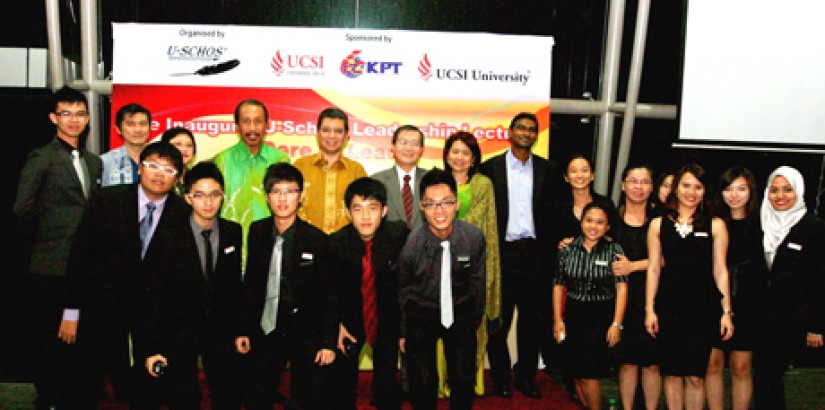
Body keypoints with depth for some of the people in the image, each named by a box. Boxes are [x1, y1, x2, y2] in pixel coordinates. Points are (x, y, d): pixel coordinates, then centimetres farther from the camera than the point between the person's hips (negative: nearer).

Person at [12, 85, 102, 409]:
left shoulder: (94, 162, 15)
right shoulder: (41, 158, -4)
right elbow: (22, 209, -10)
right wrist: (36, 249, -3)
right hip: (50, 268, -6)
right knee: (48, 341, 4)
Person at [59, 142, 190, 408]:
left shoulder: (183, 214, -5)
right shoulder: (106, 200, -7)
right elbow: (79, 255, -5)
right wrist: (71, 312, -6)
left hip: (149, 317, 1)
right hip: (99, 312, 0)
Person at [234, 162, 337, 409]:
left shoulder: (317, 240, -10)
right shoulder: (257, 232, 0)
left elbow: (327, 295, -7)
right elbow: (251, 284, 7)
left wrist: (328, 342, -8)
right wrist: (242, 329, 6)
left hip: (305, 333, -3)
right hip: (265, 332, 3)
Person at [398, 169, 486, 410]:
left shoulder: (474, 237, -16)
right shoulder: (411, 244, -19)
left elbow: (477, 282, 1)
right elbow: (403, 290, -1)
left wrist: (475, 322, 11)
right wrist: (402, 331, 9)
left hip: (460, 311, 1)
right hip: (421, 313, -1)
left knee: (464, 381, 3)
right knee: (422, 384, -1)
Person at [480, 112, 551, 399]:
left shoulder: (545, 170, 7)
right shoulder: (490, 168, 0)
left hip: (533, 252, 2)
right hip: (502, 252, -2)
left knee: (531, 317, 9)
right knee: (499, 320, 5)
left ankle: (526, 378, 22)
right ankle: (500, 379, 18)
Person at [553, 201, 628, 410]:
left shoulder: (614, 250, -3)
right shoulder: (568, 250, 4)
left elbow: (621, 288, -8)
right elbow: (558, 285, 7)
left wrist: (616, 323, -13)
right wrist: (558, 319, 2)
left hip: (602, 317, -3)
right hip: (573, 315, 3)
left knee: (588, 373, -6)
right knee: (577, 373, 9)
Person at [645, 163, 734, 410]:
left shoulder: (715, 225, 4)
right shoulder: (659, 224, 7)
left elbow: (720, 270, 4)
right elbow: (653, 268, 6)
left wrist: (726, 311, 0)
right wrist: (649, 309, 2)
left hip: (703, 307, -1)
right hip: (668, 307, 1)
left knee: (695, 375, 0)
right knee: (672, 373, 6)